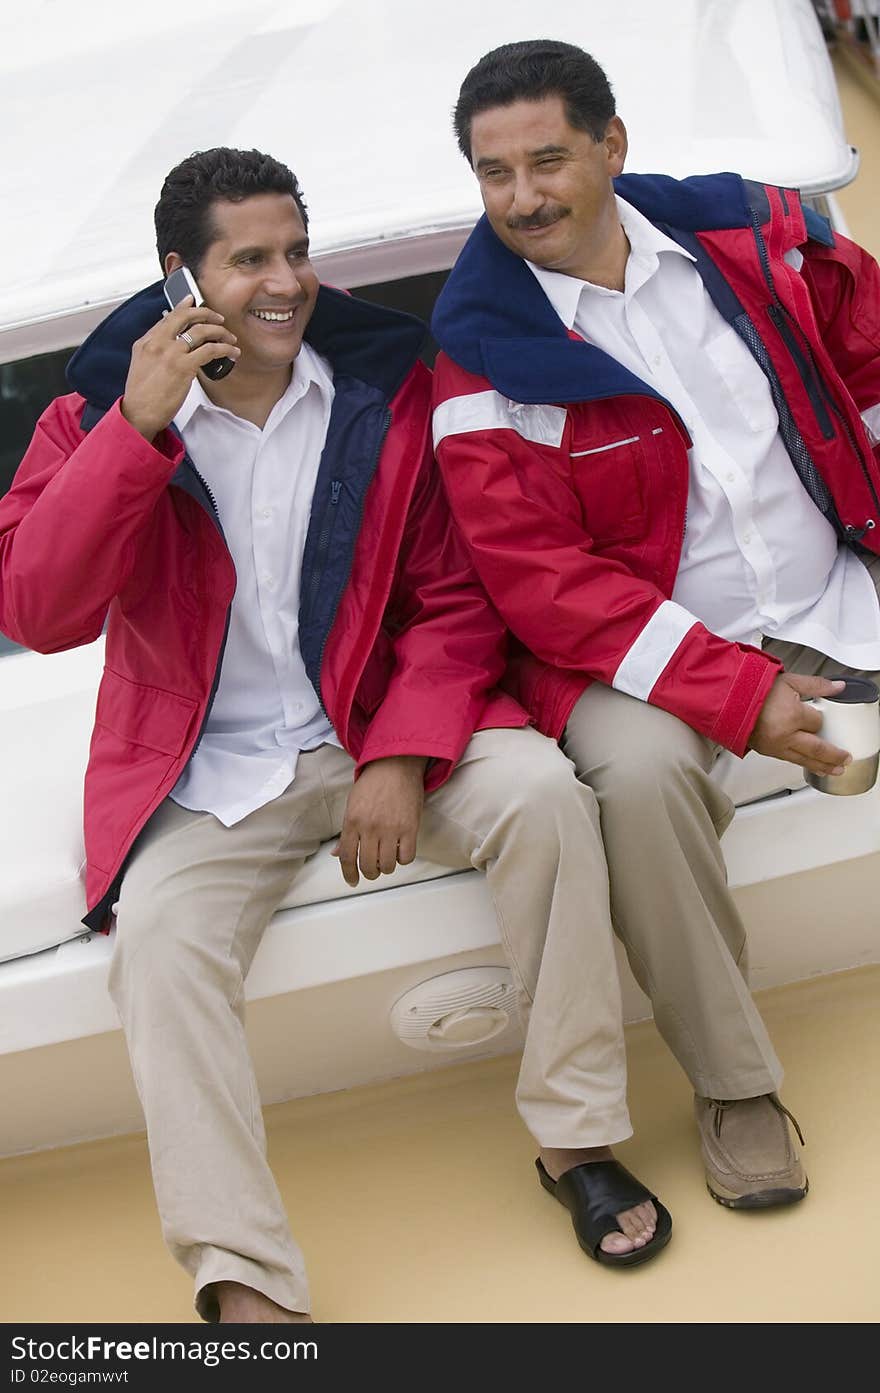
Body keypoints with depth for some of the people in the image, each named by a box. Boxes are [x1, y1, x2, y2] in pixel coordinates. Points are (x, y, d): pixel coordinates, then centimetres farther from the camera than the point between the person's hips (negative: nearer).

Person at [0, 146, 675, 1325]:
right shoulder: (102, 416, -3)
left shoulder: (386, 387, -1)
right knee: (157, 935, -28)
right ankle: (245, 1284, -26)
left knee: (543, 794, -26)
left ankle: (577, 1137, -12)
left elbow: (455, 595, -1)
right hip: (206, 775, -1)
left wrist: (404, 757, -16)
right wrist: (141, 430, -25)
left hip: (389, 726, 1)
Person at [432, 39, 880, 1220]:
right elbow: (540, 579, -14)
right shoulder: (486, 358, -9)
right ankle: (734, 1084, -16)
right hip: (651, 642, -4)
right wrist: (732, 691, -22)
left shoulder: (751, 234, 1)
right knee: (640, 771, -34)